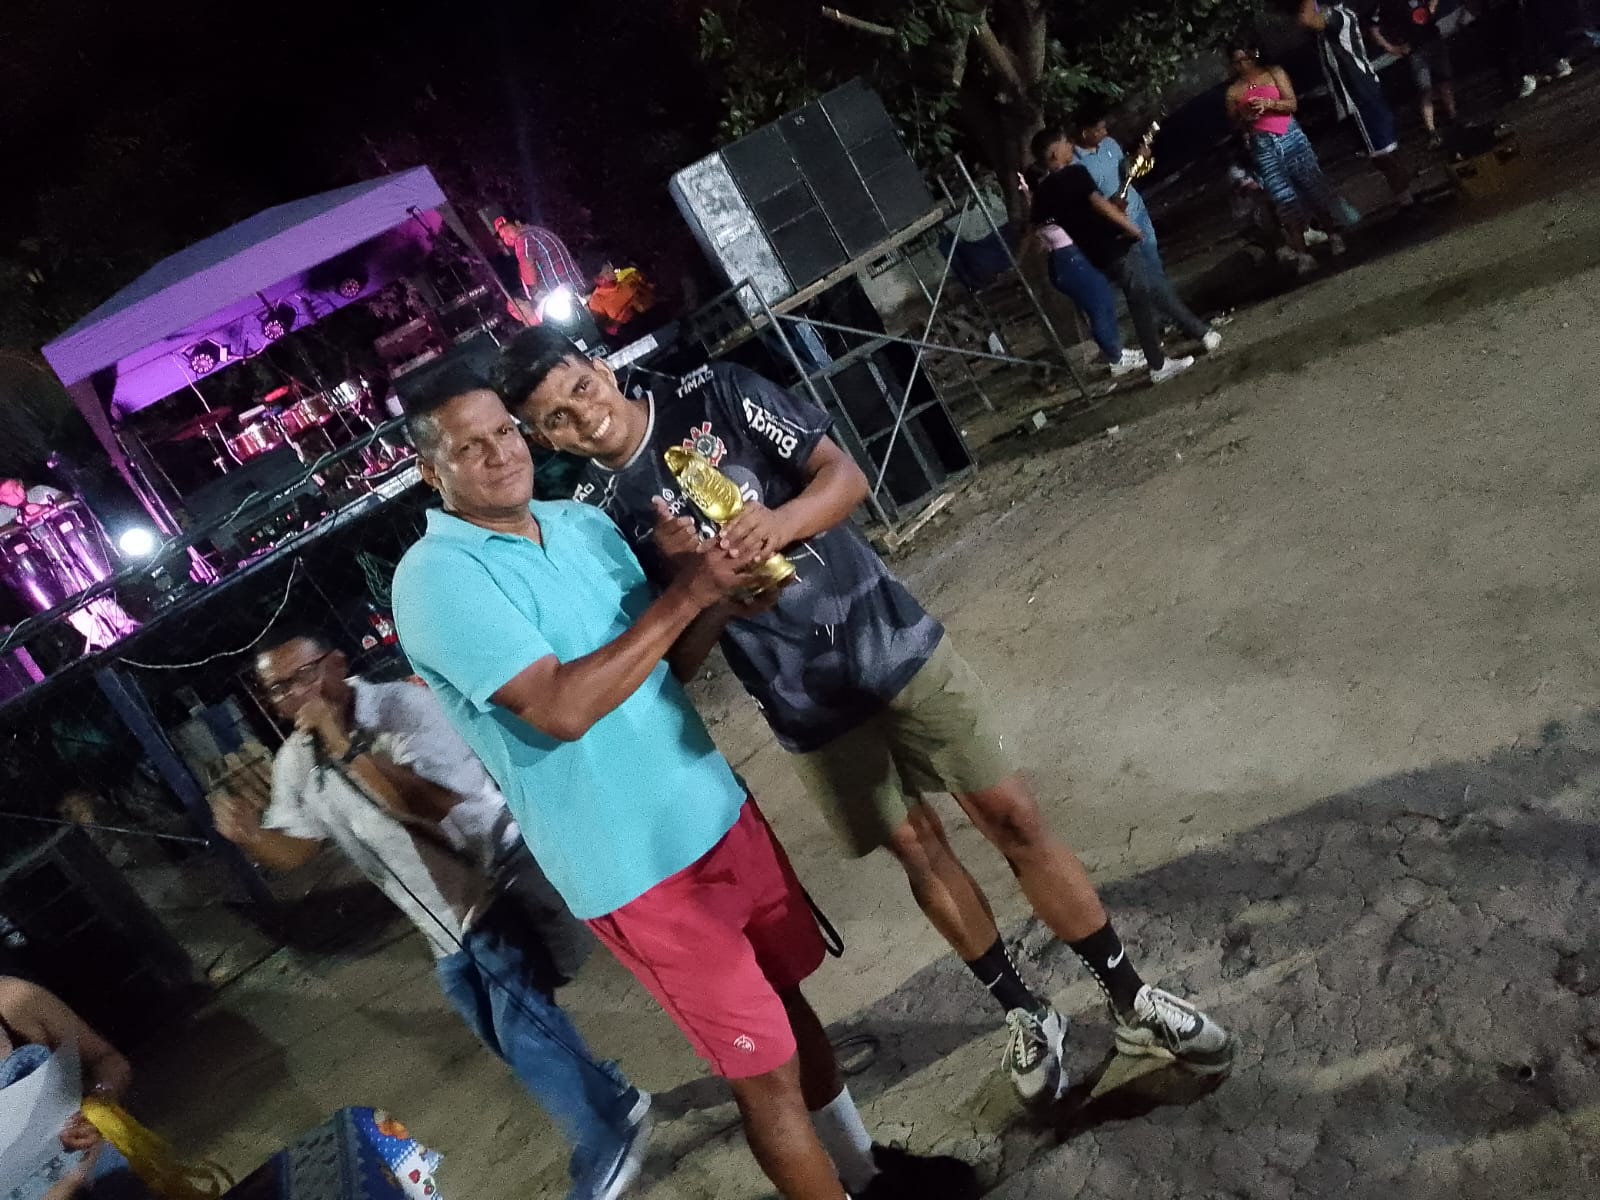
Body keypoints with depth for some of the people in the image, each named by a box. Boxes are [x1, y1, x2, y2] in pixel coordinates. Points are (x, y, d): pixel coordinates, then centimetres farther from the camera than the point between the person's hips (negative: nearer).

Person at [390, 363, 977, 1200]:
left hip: (714, 807, 7)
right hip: (634, 864, -7)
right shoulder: (436, 578, -15)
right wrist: (684, 597, -24)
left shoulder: (579, 519, 7)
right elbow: (561, 709, -27)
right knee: (766, 1065, 5)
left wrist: (718, 595, -6)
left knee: (787, 997, 22)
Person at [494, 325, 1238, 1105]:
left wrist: (781, 520, -27)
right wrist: (683, 582, -23)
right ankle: (1025, 1018, 35)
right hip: (808, 707, 1)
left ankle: (1132, 1003, 21)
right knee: (918, 849, 11)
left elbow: (844, 475, -7)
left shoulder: (713, 396, -5)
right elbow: (677, 662, -4)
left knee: (1012, 816, 2)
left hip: (892, 637, 0)